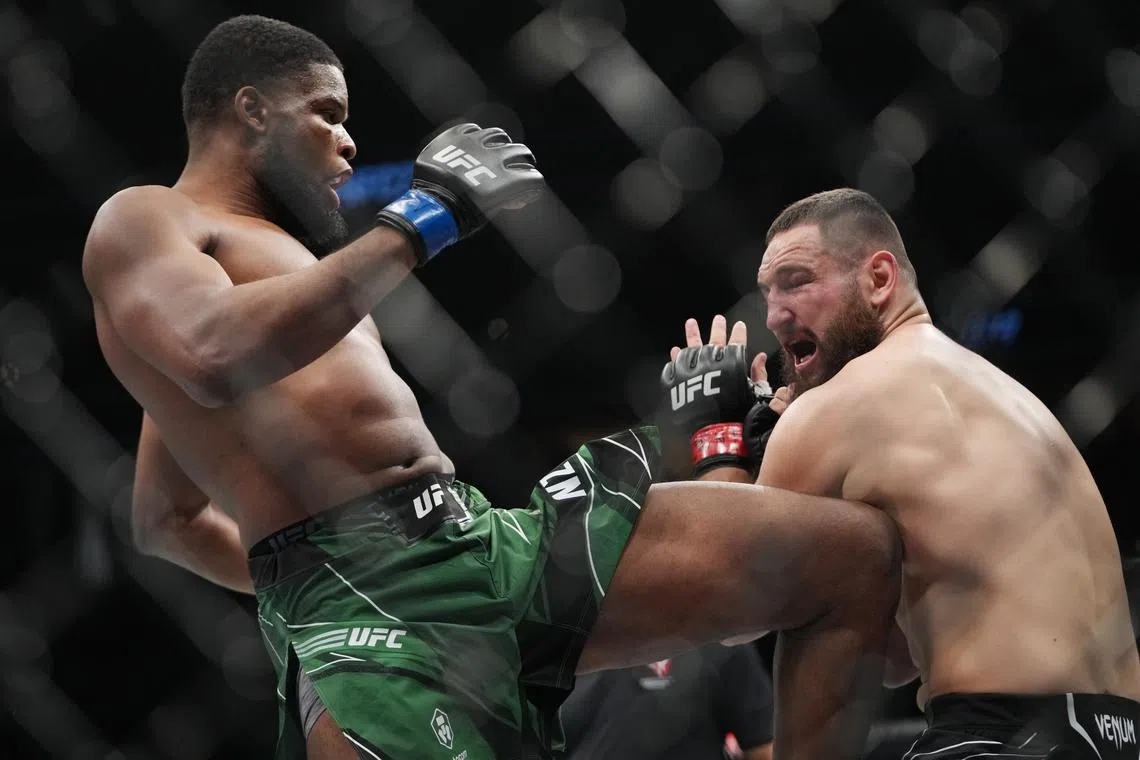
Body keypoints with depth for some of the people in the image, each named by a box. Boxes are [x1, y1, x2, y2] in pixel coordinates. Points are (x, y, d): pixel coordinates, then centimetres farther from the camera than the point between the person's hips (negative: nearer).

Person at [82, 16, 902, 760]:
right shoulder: (141, 224, 6)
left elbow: (167, 520, 39)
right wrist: (421, 220, -12)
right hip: (367, 601, -9)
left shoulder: (274, 249, 32)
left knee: (858, 553, 4)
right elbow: (217, 357, -20)